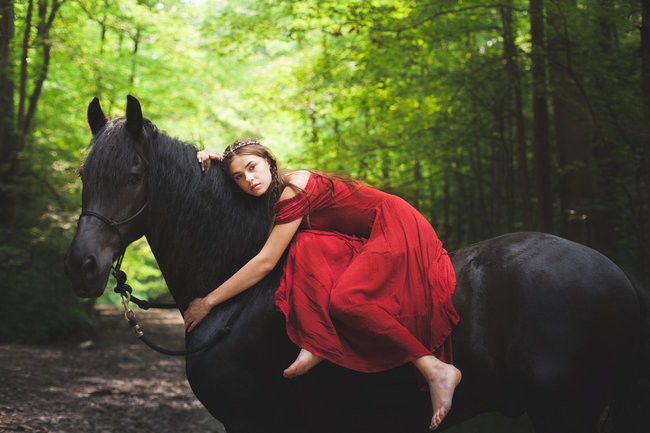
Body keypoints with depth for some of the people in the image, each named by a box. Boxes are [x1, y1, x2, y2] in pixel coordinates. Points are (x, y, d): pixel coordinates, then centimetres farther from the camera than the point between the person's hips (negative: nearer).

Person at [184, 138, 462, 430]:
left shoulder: (294, 190, -22)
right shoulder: (275, 191, 6)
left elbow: (265, 262, -24)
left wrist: (209, 301, -20)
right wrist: (216, 160, 1)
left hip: (399, 231, -9)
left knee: (345, 301, -28)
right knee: (305, 245, -14)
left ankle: (437, 370, -25)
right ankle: (316, 346, -22)